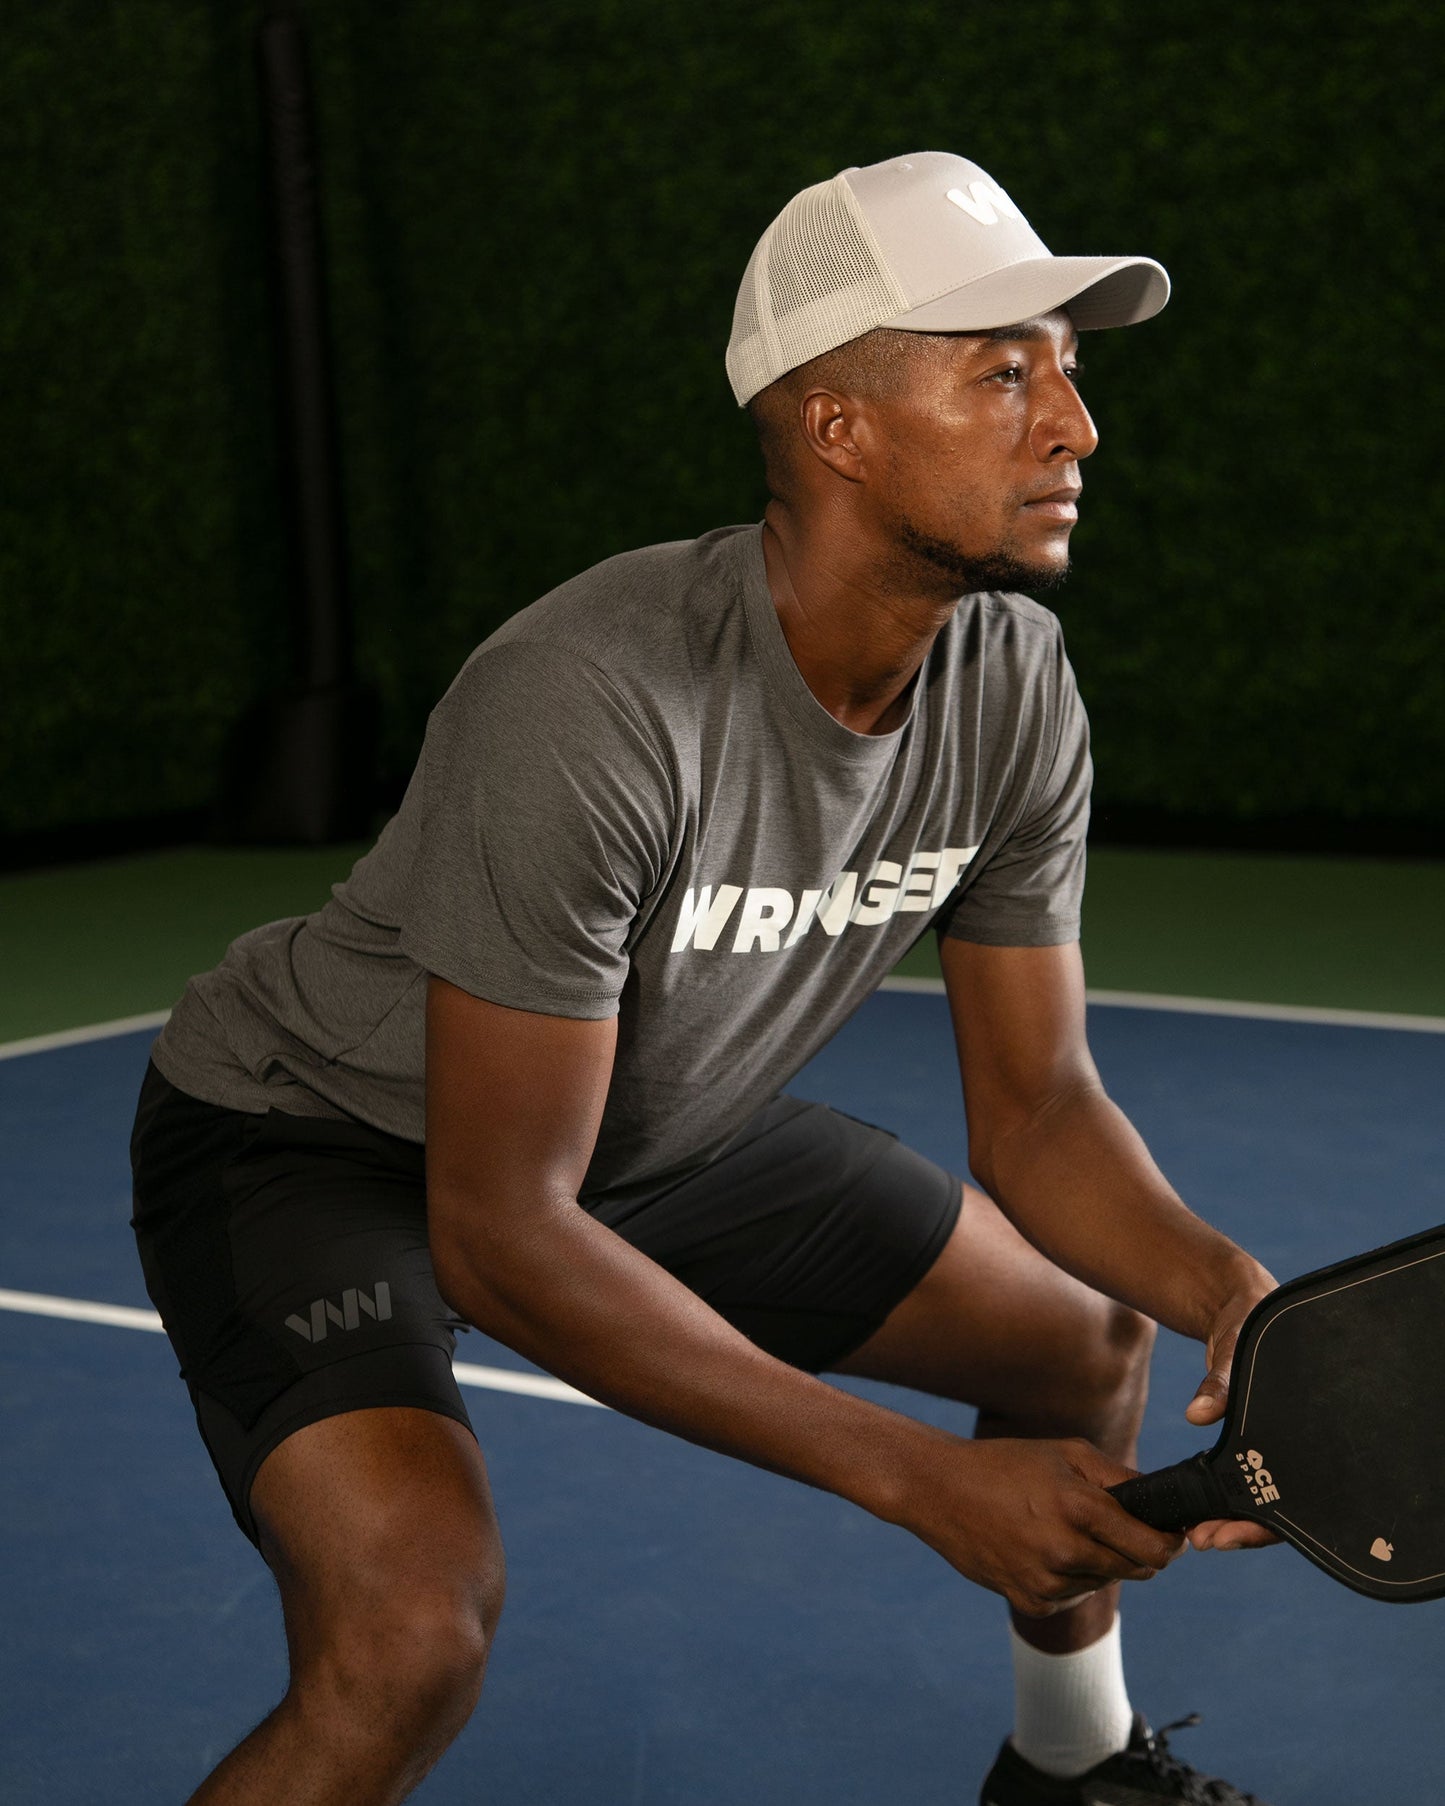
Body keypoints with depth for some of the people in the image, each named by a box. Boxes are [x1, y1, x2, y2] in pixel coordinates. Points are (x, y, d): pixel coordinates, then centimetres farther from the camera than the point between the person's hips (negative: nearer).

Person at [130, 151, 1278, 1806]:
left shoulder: (1015, 683, -14)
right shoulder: (591, 709, -37)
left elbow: (1038, 1107, -5)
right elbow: (497, 1230, -33)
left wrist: (1221, 1282, -27)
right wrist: (918, 1479, -35)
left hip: (655, 1129, 8)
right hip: (310, 1129, -7)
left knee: (1087, 1336, 13)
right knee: (415, 1620, -33)